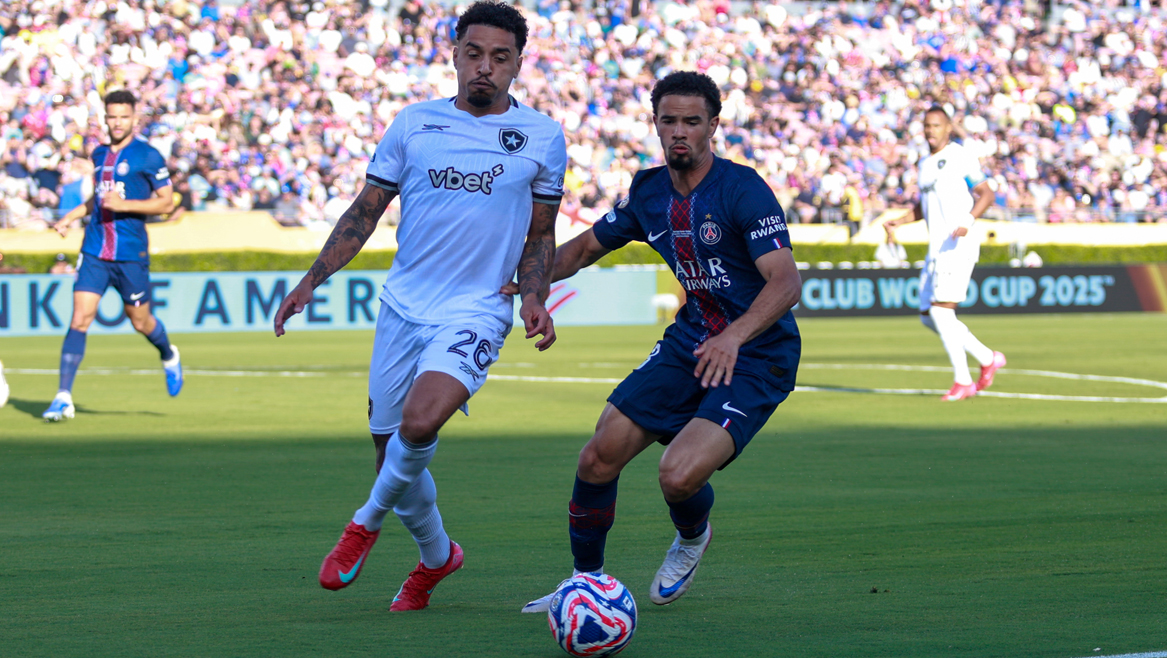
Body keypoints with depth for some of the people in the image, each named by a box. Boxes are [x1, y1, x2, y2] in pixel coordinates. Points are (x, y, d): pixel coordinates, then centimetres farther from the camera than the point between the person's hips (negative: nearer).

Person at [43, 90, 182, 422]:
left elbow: (166, 202, -6)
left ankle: (169, 357, 44)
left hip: (131, 254, -4)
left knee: (140, 320, 10)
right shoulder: (99, 154, 11)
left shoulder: (148, 156, -6)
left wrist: (125, 204, -18)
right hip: (95, 250, 4)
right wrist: (73, 214, 12)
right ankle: (64, 397, -10)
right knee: (80, 319, -8)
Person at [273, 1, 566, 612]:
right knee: (391, 449, 6)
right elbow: (365, 211, 11)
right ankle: (436, 556, 33)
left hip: (476, 310, -3)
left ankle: (367, 522, 0)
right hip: (403, 306, 3)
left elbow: (539, 235, 13)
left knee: (420, 420, -27)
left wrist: (533, 298, -3)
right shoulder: (413, 123, 5)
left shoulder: (543, 137, 3)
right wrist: (311, 281, 3)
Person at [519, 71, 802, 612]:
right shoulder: (649, 192, 4)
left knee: (679, 476, -24)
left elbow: (786, 282, -28)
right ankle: (586, 582, 18)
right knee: (598, 458, -4)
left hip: (754, 358, -6)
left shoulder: (743, 191, -18)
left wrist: (734, 336, -43)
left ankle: (691, 539, 14)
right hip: (689, 341, 6)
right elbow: (587, 247, 20)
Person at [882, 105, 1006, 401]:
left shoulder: (960, 156, -5)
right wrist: (898, 222, 12)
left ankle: (962, 382, -9)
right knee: (928, 316, 6)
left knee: (941, 310, -16)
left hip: (958, 245, -9)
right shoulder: (925, 163, 18)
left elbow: (986, 193, -7)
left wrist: (967, 221, -23)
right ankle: (987, 359, 18)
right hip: (936, 249, 9)